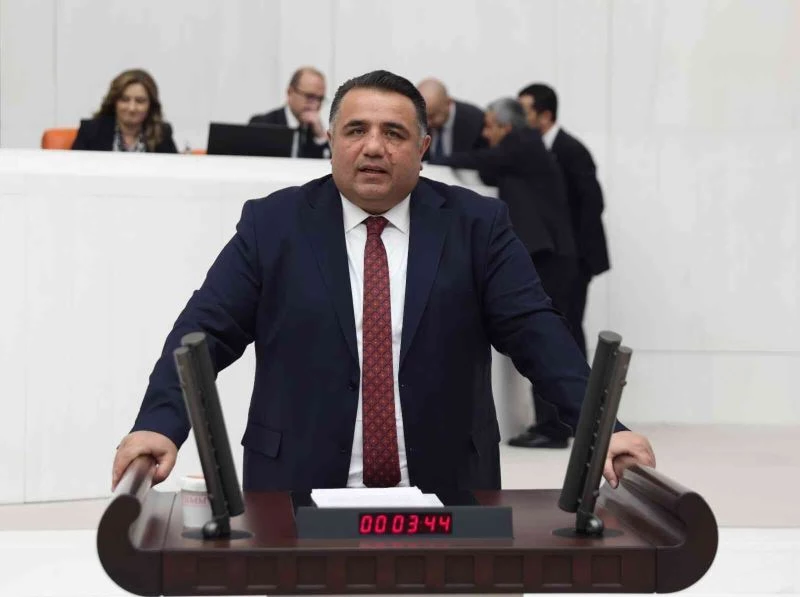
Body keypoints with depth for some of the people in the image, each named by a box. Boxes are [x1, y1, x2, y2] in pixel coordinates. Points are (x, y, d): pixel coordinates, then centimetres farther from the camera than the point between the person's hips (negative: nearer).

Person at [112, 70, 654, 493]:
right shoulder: (272, 224, 3)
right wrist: (159, 424, -17)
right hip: (301, 491, 0)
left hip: (444, 496, 1)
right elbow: (206, 332, -1)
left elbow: (535, 331, -2)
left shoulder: (478, 225, 3)